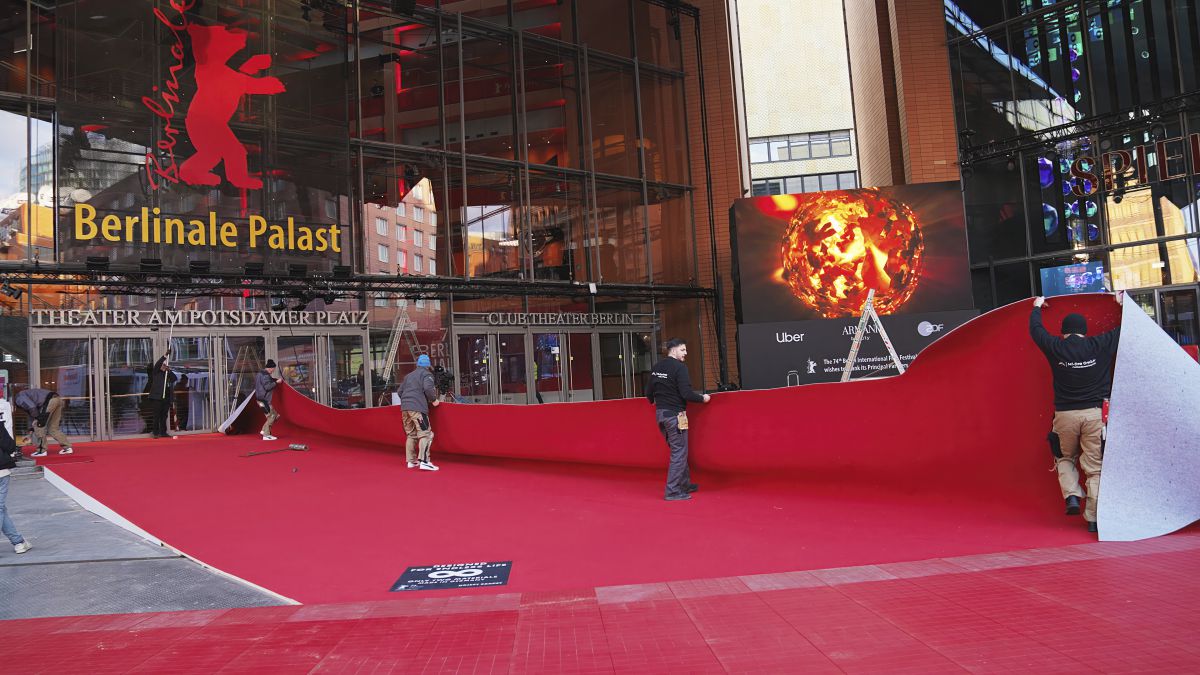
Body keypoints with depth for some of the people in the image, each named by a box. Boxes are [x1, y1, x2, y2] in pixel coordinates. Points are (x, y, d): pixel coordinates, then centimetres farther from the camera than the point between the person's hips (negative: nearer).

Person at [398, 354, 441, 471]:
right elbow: (428, 388, -14)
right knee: (425, 434, -8)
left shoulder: (408, 376, 25)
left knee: (411, 434, 15)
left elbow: (400, 391, 23)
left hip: (404, 408, 7)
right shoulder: (426, 374, 4)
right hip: (418, 407, -7)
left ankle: (411, 461, 18)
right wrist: (434, 400, -2)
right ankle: (424, 461, -18)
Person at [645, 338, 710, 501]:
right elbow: (686, 393, -20)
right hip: (675, 414, -8)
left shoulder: (656, 368, 9)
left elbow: (649, 393, 12)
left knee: (677, 450, 18)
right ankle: (673, 491, -2)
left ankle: (685, 484, 26)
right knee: (679, 453, -2)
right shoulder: (679, 367, -14)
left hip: (660, 414, 8)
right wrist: (702, 398, -4)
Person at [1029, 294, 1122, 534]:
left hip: (1065, 415, 0)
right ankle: (1093, 518, 3)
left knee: (1065, 458, 22)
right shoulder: (1100, 345, -1)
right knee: (1095, 467, 5)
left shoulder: (1056, 348, -1)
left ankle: (1072, 496, 1)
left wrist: (1037, 307, 34)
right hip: (1095, 413, 0)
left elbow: (1036, 329, 17)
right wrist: (1122, 304, 31)